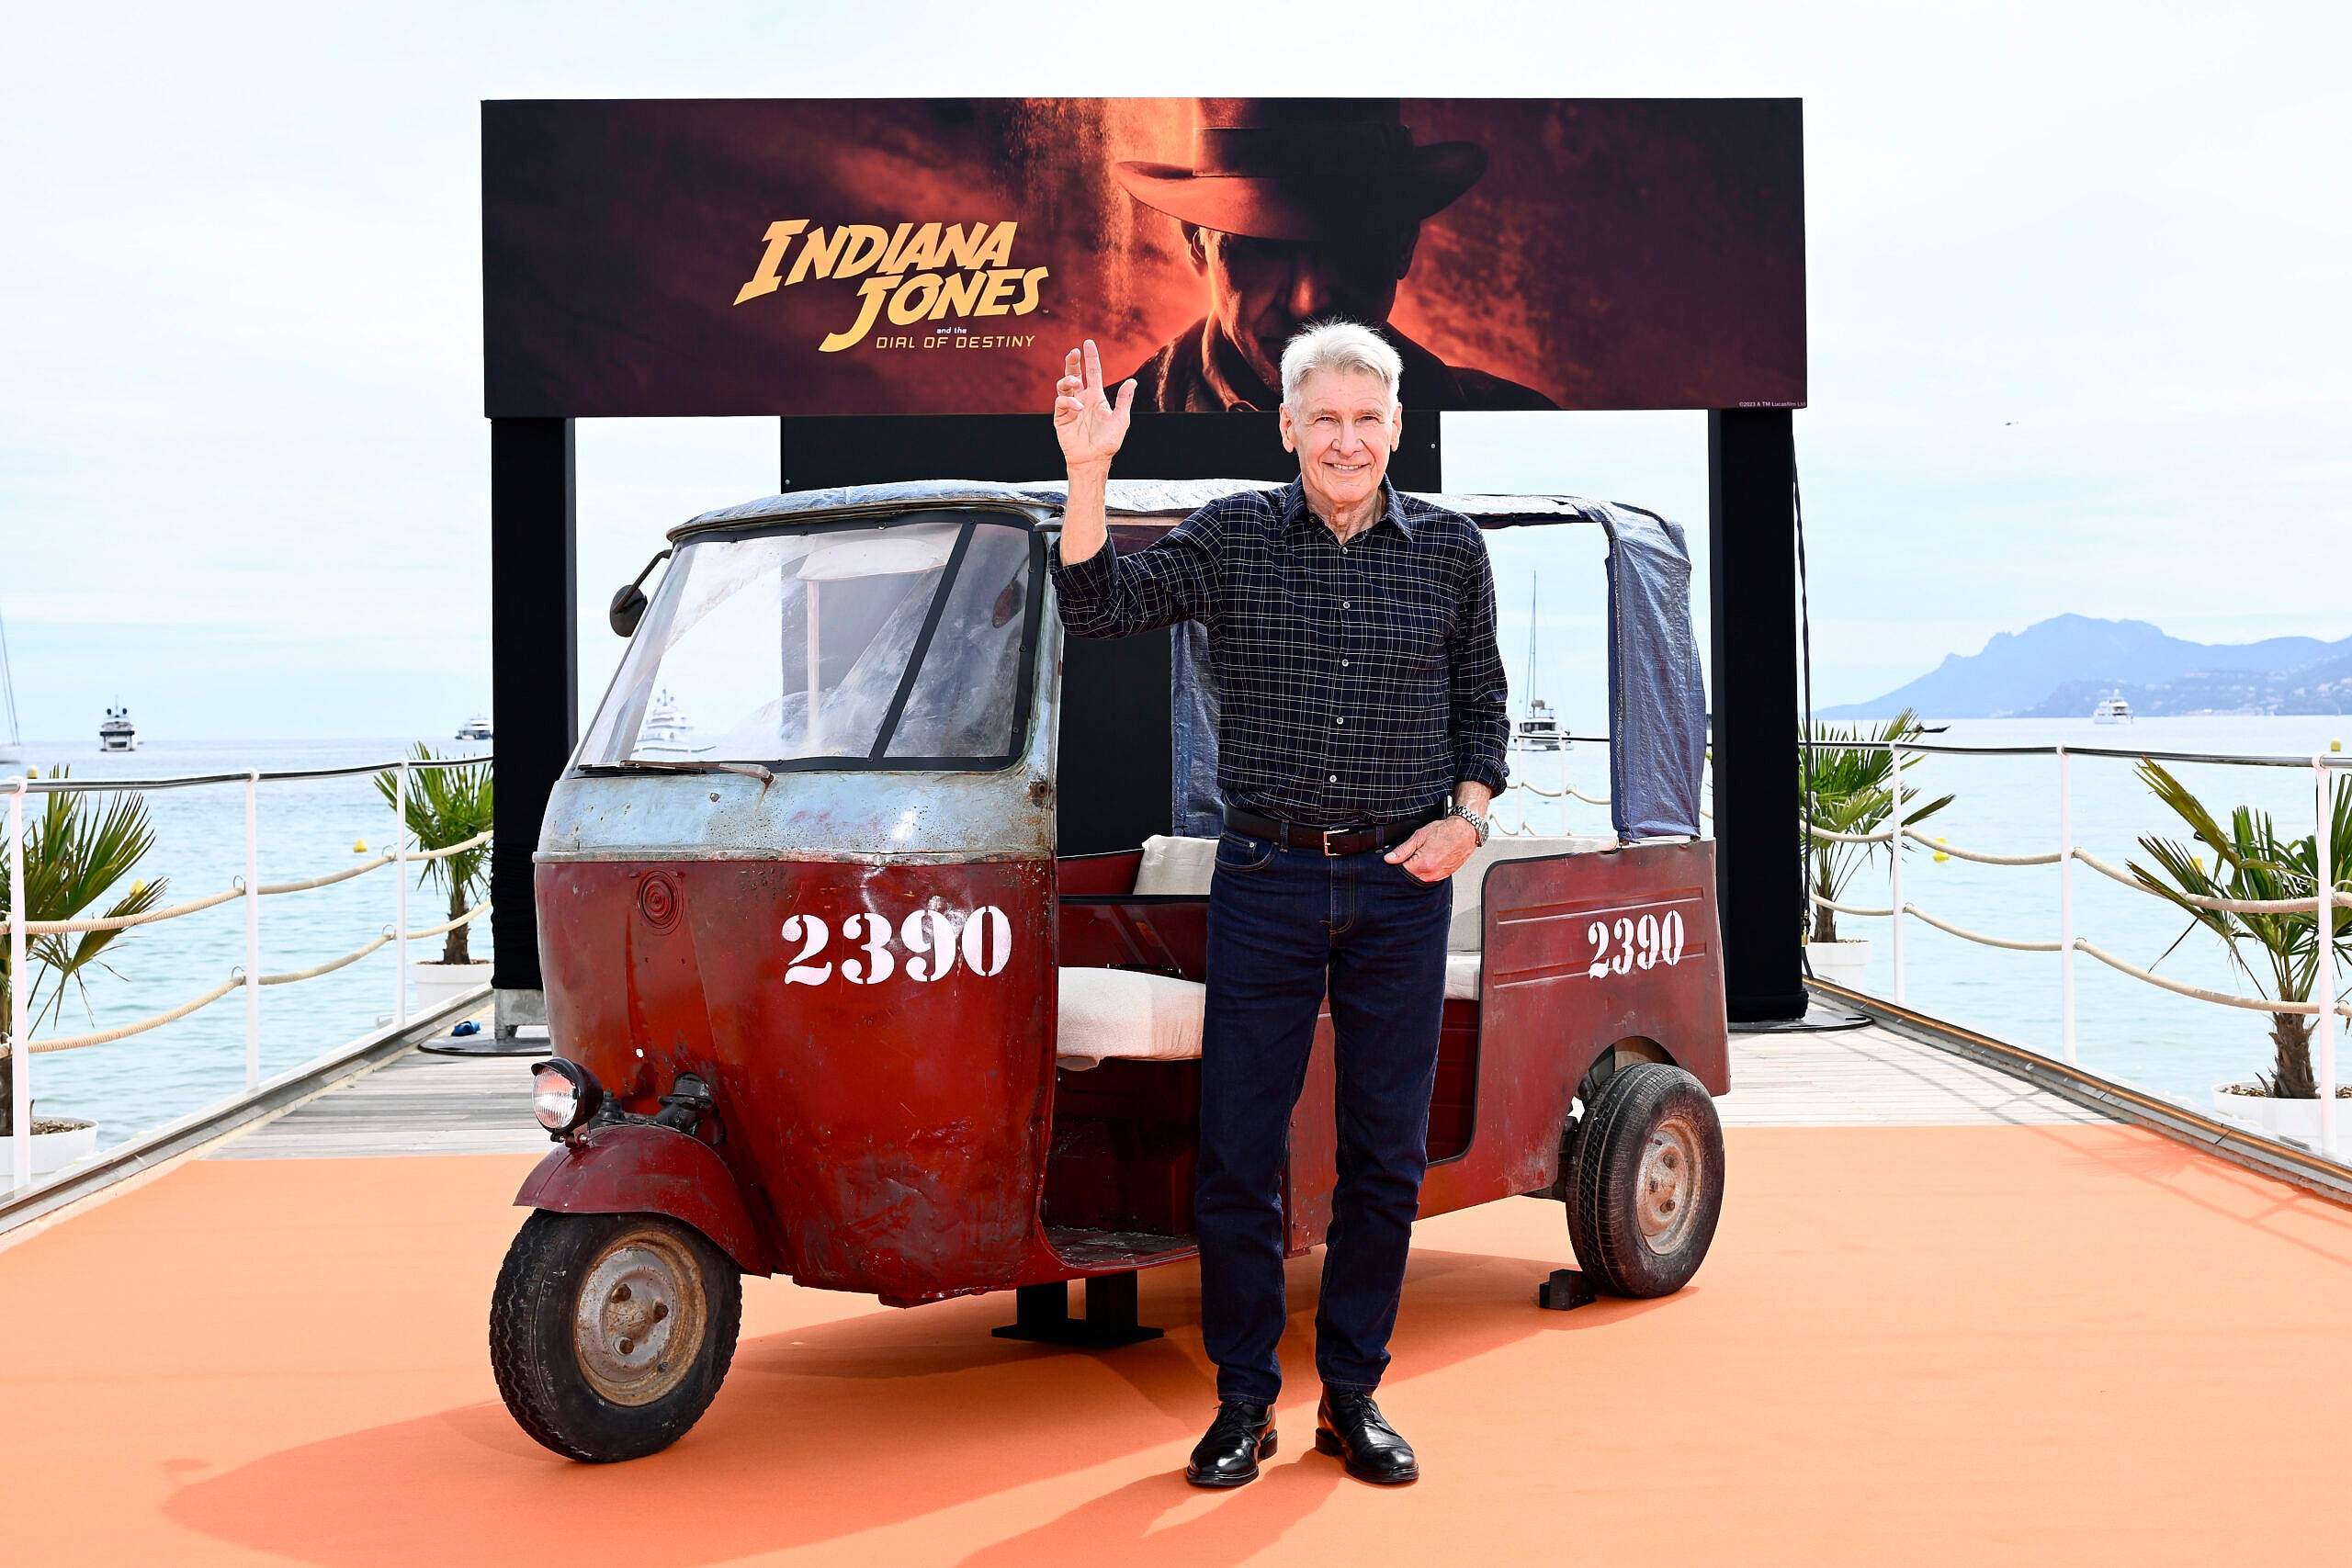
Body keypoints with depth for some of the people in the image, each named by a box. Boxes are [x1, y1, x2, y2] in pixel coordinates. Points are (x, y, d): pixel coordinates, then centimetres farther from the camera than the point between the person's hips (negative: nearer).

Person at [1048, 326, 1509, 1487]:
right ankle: (1243, 1399, 16)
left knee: (1386, 1153, 7)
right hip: (1267, 879, -1)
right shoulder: (1233, 538, 1)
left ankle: (1353, 1393, 22)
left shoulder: (1450, 550, 5)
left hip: (1401, 886, 1)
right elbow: (1096, 607, -10)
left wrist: (1467, 816, -1)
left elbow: (1482, 704, 14)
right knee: (1236, 1150, 1)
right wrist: (1089, 470, -22)